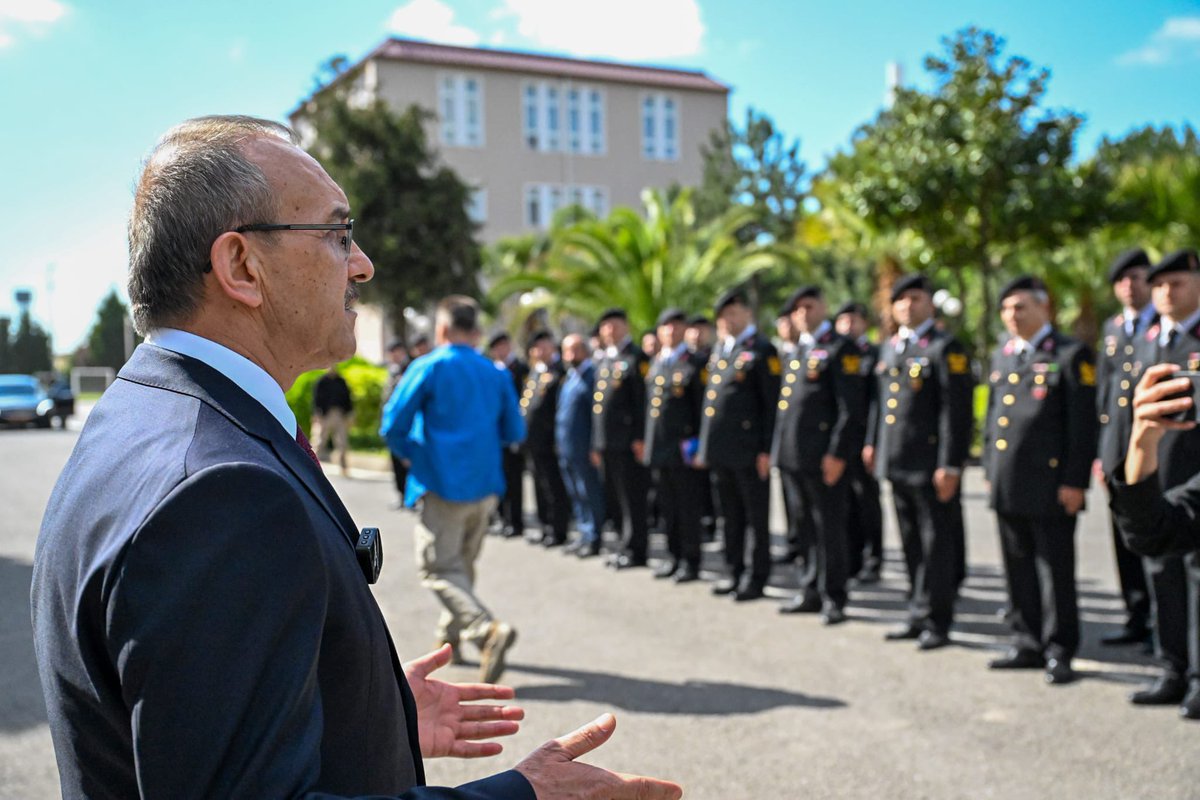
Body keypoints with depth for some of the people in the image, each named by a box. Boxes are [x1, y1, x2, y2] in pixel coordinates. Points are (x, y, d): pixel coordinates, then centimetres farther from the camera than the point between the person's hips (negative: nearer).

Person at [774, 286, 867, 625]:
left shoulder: (840, 349, -6)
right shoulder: (797, 351, 19)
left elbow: (852, 407, -13)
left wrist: (837, 454, -18)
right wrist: (778, 451, 16)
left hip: (823, 457, -8)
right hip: (792, 456, 8)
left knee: (829, 529, 1)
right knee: (806, 528, 14)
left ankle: (834, 598, 11)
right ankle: (811, 592, 24)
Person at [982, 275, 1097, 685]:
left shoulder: (1072, 355, -5)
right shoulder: (1002, 355, 15)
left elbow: (1083, 423, -8)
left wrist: (1075, 482, -12)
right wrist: (990, 470, 15)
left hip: (1050, 486, -6)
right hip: (1007, 485, 6)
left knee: (1056, 571, 2)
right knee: (1019, 569, 13)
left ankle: (1059, 652, 12)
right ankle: (1028, 644, 24)